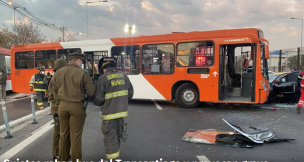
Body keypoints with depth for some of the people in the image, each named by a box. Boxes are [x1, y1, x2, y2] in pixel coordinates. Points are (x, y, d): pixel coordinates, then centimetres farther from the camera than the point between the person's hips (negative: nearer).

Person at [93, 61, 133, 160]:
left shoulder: (103, 78, -10)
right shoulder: (124, 76, 5)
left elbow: (98, 99, -11)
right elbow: (130, 94, 9)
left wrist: (100, 103, 11)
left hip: (110, 113, -6)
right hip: (122, 111, 6)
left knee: (110, 138, 4)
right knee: (117, 136, 23)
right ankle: (116, 155, 39)